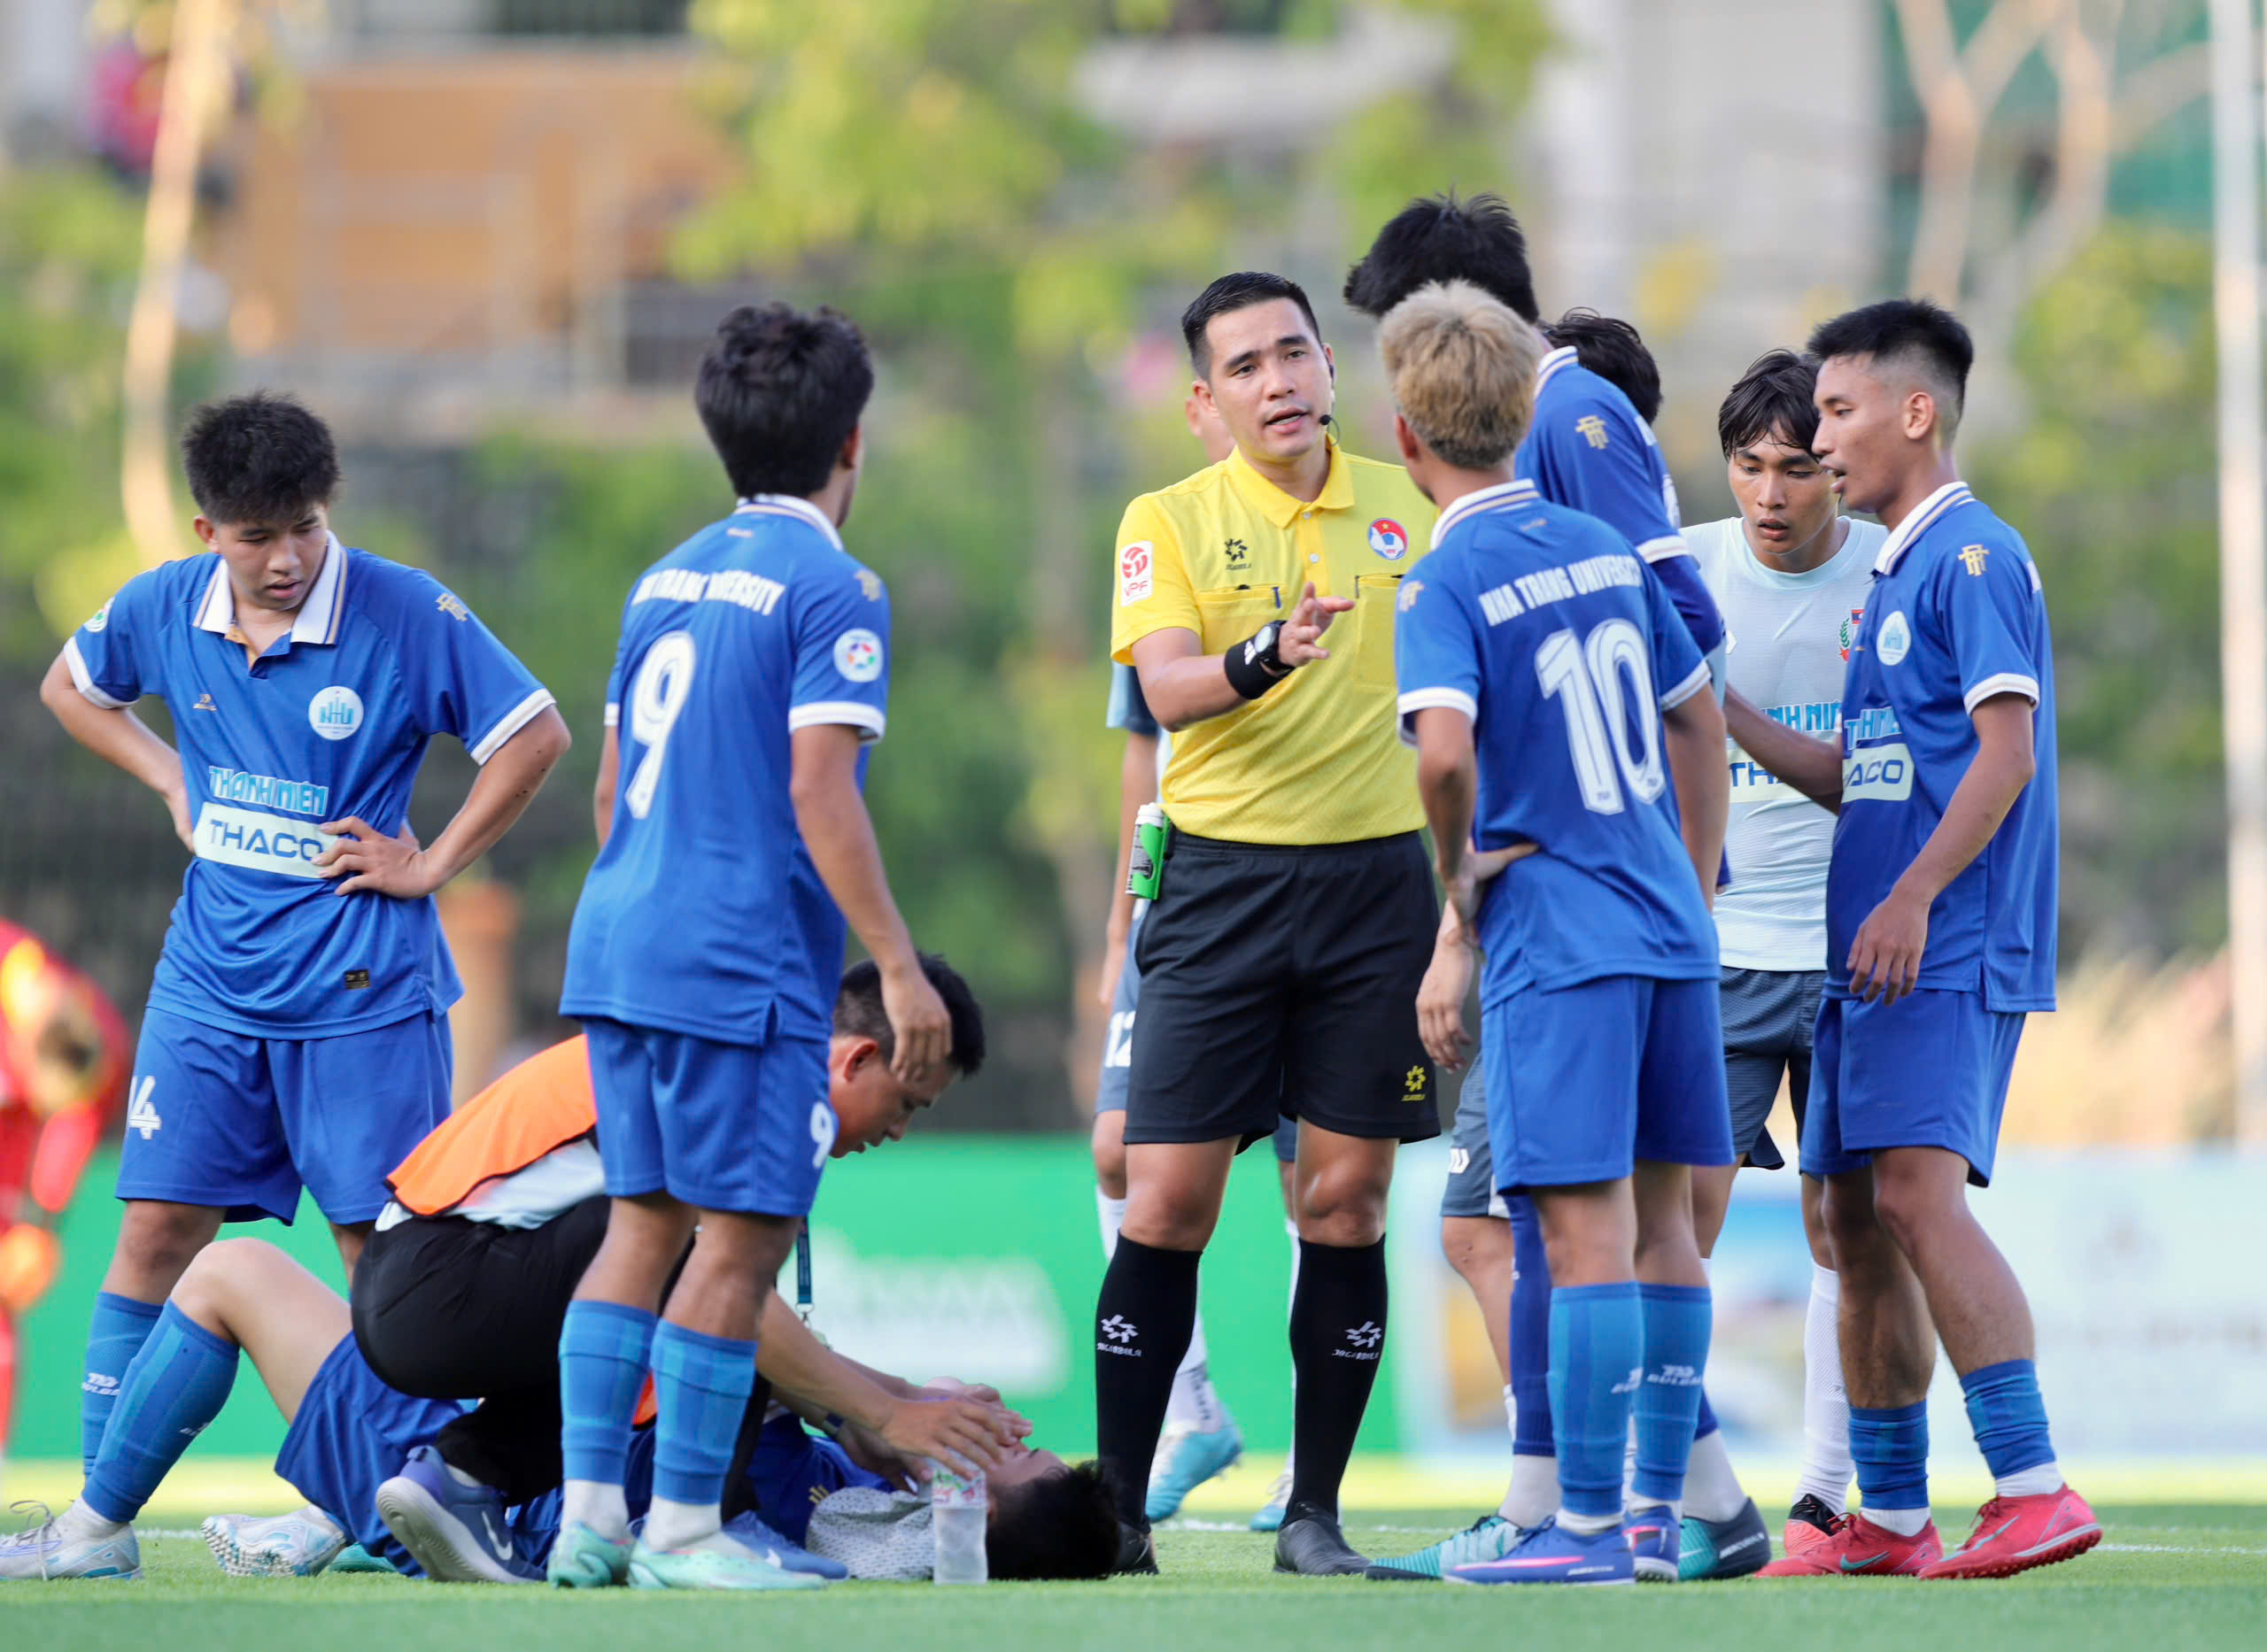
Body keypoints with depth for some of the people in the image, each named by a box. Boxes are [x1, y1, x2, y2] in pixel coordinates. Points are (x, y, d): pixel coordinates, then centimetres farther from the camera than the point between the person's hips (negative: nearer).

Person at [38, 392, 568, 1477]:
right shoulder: (164, 610, 0)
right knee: (156, 1230, 0)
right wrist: (172, 781, 8)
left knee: (380, 1247, -1)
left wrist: (431, 864, -6)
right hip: (210, 973, 4)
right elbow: (70, 685, 21)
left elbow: (535, 737, -6)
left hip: (362, 989, -4)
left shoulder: (409, 615, -13)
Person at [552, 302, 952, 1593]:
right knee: (743, 1239, -3)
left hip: (623, 944, 8)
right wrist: (901, 967, -14)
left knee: (644, 1223, 11)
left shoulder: (668, 577, 15)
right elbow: (817, 793, -16)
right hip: (744, 965, -8)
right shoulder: (831, 590, -9)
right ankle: (683, 1527, -3)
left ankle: (591, 1515, 8)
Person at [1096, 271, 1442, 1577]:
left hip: (1375, 875, 2)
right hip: (1224, 873, -2)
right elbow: (1165, 686, -14)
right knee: (1168, 1201, -4)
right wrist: (1264, 658, -34)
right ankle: (1117, 1509, 2)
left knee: (1347, 1201, 1)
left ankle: (1315, 1511, 8)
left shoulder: (1408, 507, 8)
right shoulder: (1170, 520, 0)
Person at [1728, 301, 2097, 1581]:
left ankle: (2036, 1489, -23)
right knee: (1859, 1222, 9)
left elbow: (2007, 752, -17)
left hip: (1950, 949, -10)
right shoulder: (1896, 574, 21)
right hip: (1872, 950, 10)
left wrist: (1913, 897, -22)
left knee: (1919, 1194, -20)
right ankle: (1890, 1518, 15)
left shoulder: (1974, 554, -8)